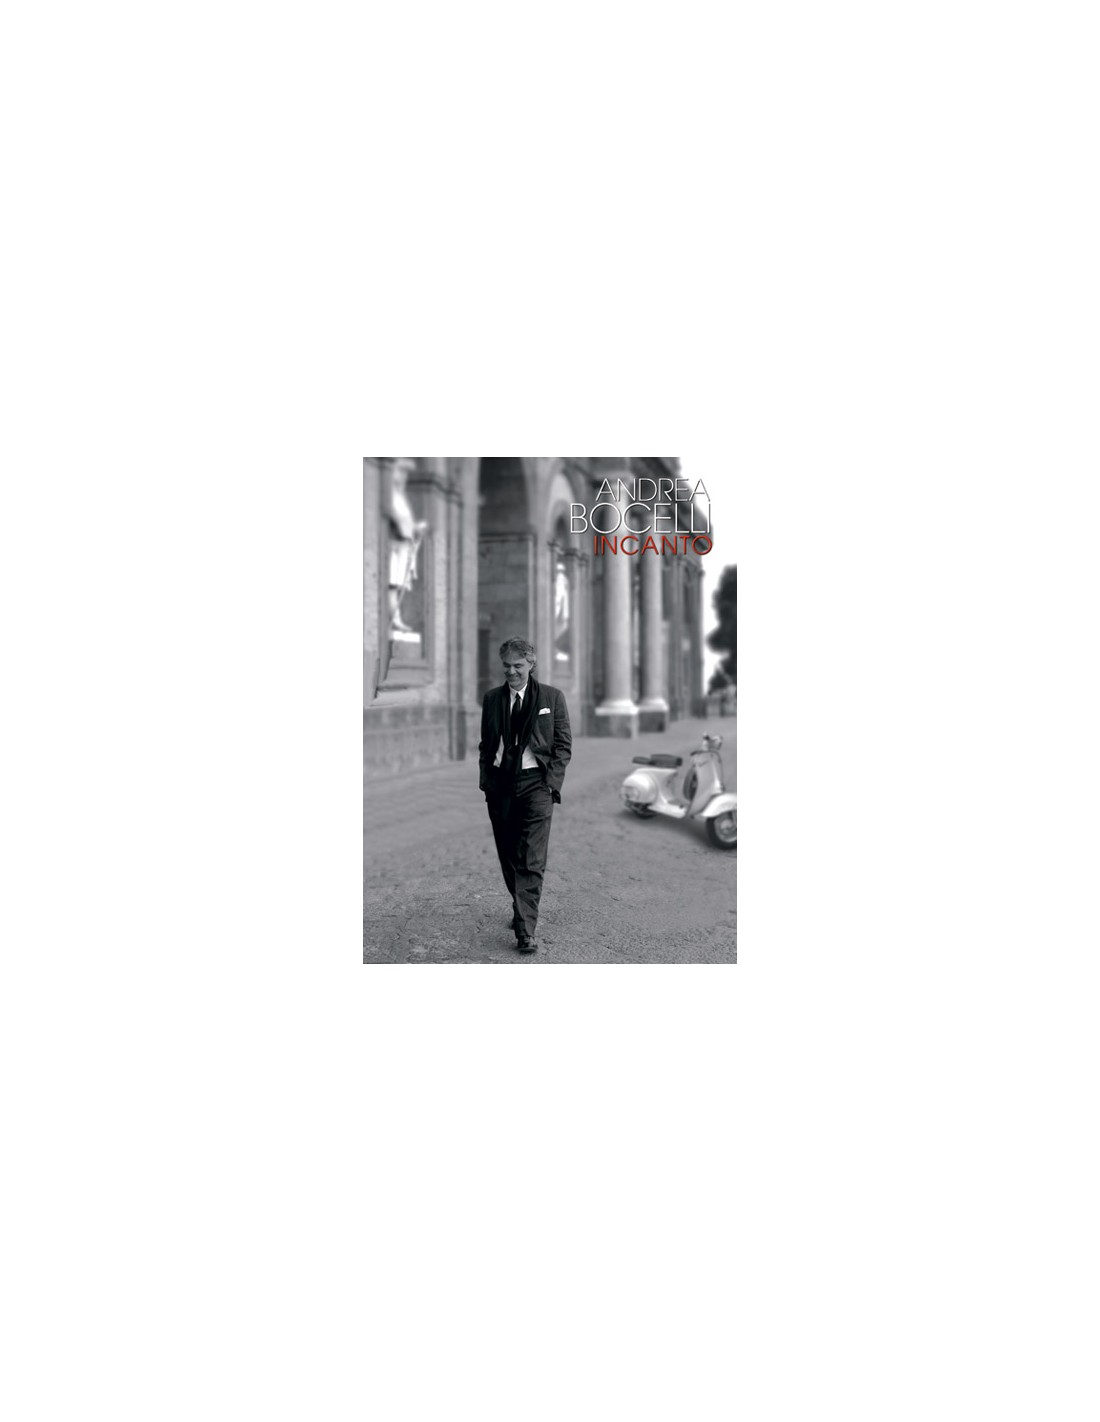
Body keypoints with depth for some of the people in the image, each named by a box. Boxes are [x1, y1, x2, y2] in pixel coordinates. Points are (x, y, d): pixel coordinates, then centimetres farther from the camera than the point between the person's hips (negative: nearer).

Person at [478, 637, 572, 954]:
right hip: (500, 784, 4)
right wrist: (485, 779, 5)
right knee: (508, 856, 12)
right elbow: (485, 743, 15)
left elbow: (564, 744, 2)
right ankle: (523, 910, 32)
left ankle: (525, 931, -7)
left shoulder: (552, 697, 1)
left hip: (536, 783, -4)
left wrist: (552, 782, -8)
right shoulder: (492, 698, 9)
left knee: (531, 861, -9)